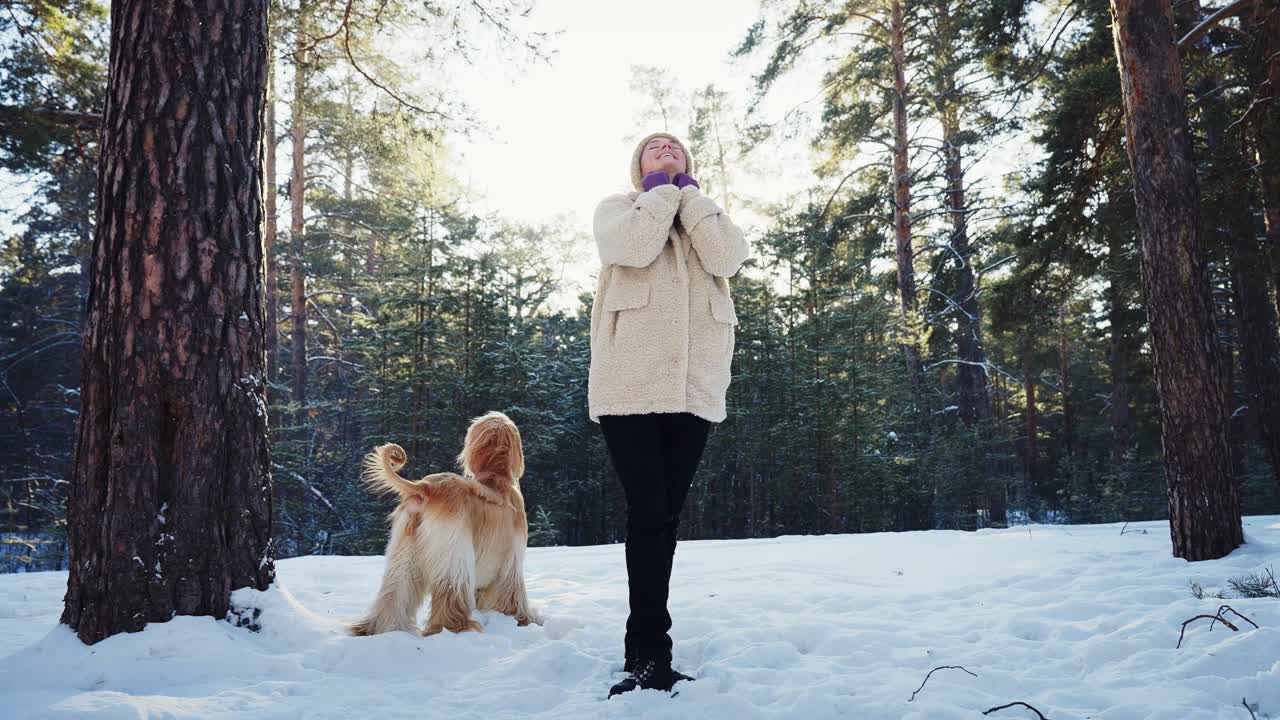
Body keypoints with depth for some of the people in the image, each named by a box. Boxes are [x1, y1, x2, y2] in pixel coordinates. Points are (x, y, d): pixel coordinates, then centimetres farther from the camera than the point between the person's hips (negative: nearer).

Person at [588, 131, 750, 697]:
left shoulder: (706, 213, 24)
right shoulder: (618, 207, 15)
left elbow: (728, 257, -1)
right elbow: (634, 248, -9)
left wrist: (688, 190, 6)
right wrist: (662, 190, 5)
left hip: (693, 386, 3)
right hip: (630, 383, -3)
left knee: (665, 516, 5)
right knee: (647, 513, -12)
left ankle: (643, 653, 13)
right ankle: (653, 656, -9)